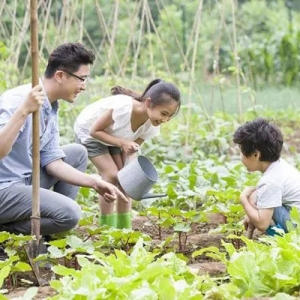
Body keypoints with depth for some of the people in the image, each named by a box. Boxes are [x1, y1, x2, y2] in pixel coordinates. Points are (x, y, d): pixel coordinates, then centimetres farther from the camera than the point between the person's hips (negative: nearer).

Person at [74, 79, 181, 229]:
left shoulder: (152, 126, -22)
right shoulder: (120, 107, -42)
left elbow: (130, 151, -13)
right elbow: (95, 131, -29)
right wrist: (122, 143, -38)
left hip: (112, 135, 6)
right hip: (88, 131, -5)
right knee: (112, 175, -17)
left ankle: (124, 227, 1)